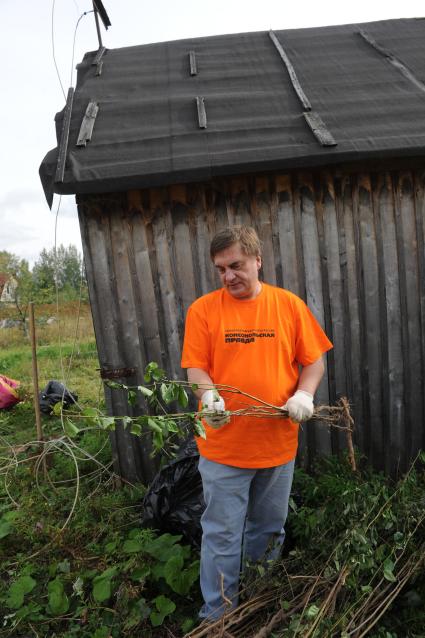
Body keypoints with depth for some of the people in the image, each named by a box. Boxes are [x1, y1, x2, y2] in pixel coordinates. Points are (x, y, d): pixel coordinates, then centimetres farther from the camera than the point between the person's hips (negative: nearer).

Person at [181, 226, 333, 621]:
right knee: (222, 536, 9)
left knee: (269, 530, 22)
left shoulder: (289, 304, -1)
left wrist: (304, 394, -13)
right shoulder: (202, 309, -5)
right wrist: (209, 395, -25)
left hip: (278, 443, 3)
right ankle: (217, 613, 32)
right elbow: (195, 367, -5)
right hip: (223, 446, -2)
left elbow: (313, 360, 4)